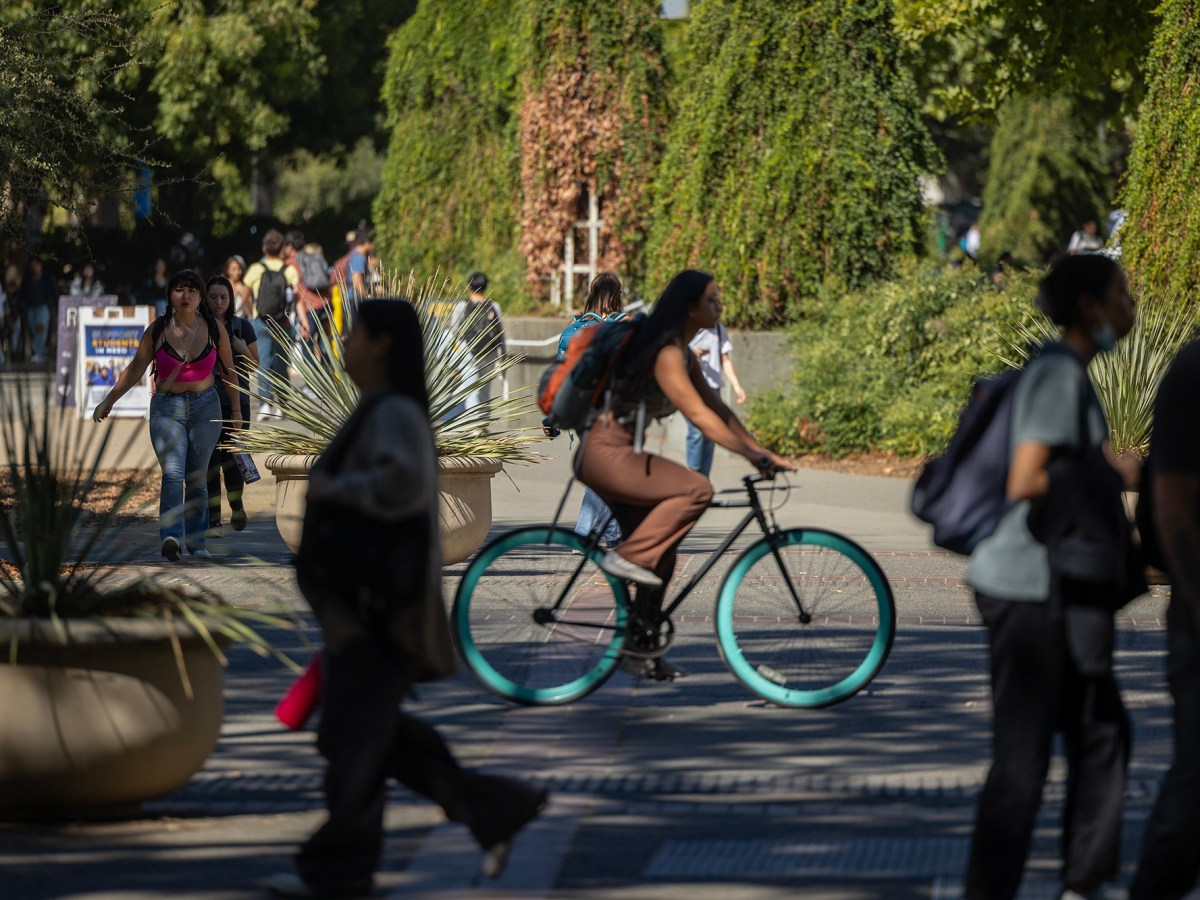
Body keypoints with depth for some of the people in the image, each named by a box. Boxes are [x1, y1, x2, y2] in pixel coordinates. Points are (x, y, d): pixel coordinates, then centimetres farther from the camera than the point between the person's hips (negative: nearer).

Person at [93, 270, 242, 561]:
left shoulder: (215, 329, 1)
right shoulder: (157, 330, -2)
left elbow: (228, 370, 12)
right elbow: (136, 369, 6)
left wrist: (236, 410, 14)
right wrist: (108, 401, 4)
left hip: (205, 408, 2)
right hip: (167, 408, -2)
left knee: (197, 478, 4)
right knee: (173, 473, -19)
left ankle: (196, 542, 14)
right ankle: (172, 537, -34)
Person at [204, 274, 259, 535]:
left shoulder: (242, 327, 4)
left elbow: (254, 367, 6)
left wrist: (243, 350, -12)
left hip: (237, 401, 0)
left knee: (232, 459, -3)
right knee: (209, 460, -6)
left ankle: (237, 505, 25)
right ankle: (213, 519, -2)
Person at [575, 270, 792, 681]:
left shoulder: (682, 353, 13)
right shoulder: (666, 354, -19)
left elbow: (717, 407, 14)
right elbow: (700, 415, -24)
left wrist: (761, 450, 7)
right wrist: (751, 454, -26)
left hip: (622, 453, 10)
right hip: (606, 453, -10)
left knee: (660, 554, 10)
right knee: (696, 489, -24)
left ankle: (644, 649, 15)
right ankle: (627, 556, -16)